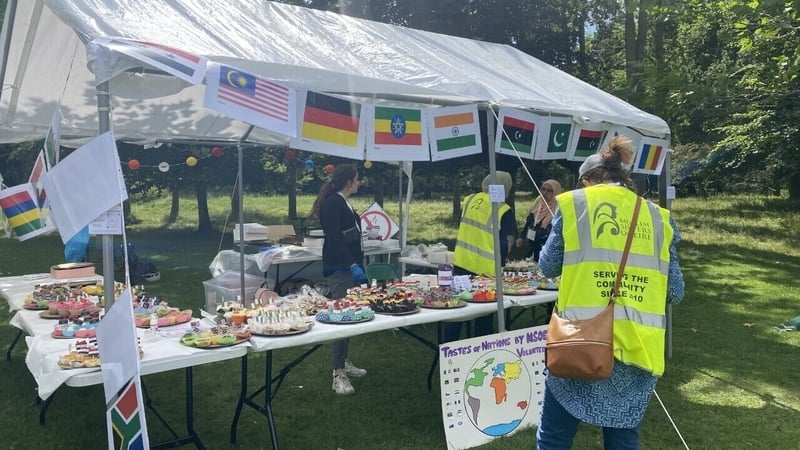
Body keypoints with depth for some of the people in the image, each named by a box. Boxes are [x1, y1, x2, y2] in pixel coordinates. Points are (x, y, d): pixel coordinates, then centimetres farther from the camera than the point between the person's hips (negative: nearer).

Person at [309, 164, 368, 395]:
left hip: (349, 266, 10)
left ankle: (343, 362, 22)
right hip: (339, 268, -10)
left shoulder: (344, 203, 17)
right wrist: (353, 265, -23)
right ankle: (338, 375, -9)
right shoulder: (332, 203, -12)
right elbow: (334, 239, -20)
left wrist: (357, 264, 22)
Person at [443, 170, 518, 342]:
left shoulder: (470, 199, 4)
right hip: (485, 269, -4)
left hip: (461, 263, 4)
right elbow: (507, 244, -8)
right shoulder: (504, 211, -10)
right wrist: (500, 261, 8)